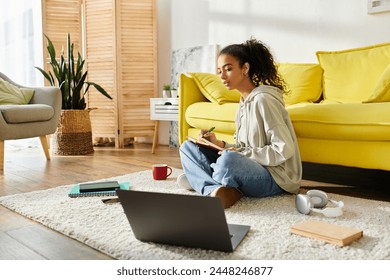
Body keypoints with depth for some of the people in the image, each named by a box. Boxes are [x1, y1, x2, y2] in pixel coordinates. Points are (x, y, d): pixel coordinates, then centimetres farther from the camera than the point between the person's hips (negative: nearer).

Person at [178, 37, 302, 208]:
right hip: (252, 168, 9)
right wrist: (219, 144, -2)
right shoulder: (244, 101, 11)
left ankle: (201, 179, -13)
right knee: (187, 147, 3)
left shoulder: (263, 99, -15)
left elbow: (284, 150, -21)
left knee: (229, 159, -42)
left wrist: (243, 153, -16)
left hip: (276, 177, -9)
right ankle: (217, 189, -19)